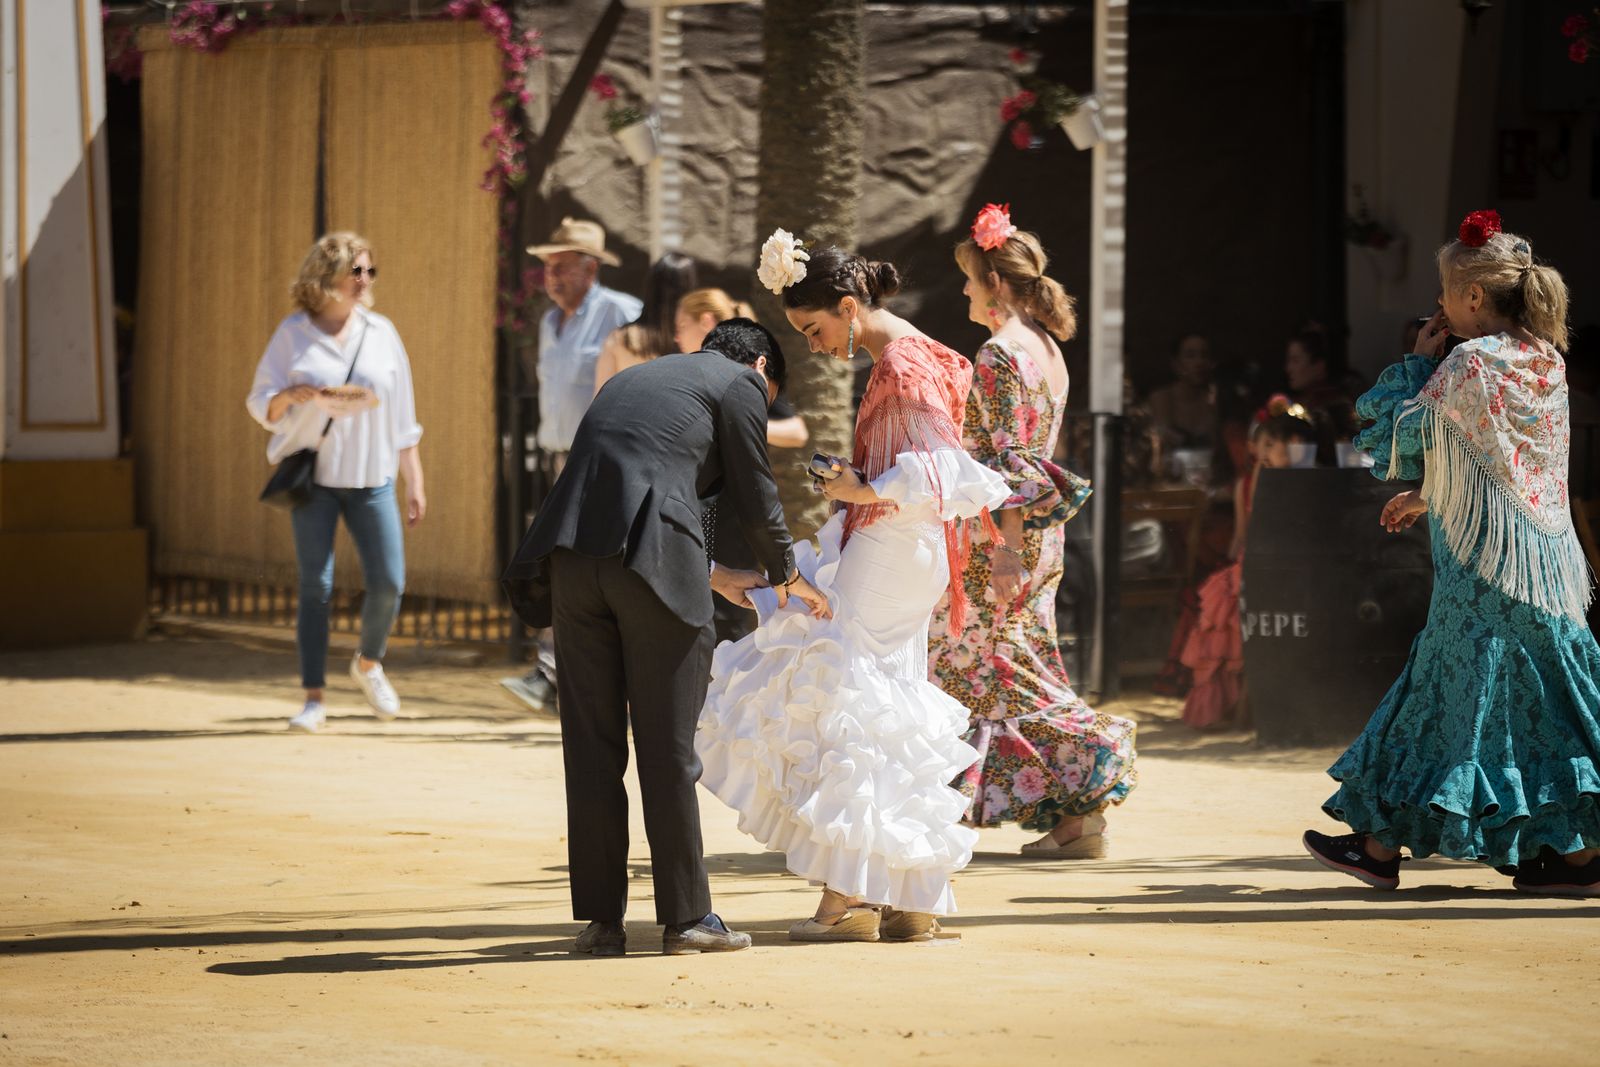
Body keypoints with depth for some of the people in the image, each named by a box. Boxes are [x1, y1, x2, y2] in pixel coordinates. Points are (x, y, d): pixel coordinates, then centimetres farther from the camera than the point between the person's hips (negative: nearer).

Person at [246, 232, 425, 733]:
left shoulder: (381, 332, 7)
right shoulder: (293, 333, 1)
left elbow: (403, 417, 10)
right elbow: (260, 404, 3)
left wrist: (414, 481, 8)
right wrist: (288, 396, -20)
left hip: (371, 477, 2)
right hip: (313, 475, -2)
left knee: (388, 583, -5)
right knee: (315, 586, -5)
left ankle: (368, 664, 23)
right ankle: (313, 698, -1)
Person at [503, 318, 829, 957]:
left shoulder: (634, 380, 32)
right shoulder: (739, 384, 12)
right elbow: (753, 502, 12)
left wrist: (715, 577, 42)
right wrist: (786, 577, 30)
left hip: (573, 552, 6)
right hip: (652, 561, -5)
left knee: (592, 743, 8)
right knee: (667, 745, 2)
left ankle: (600, 919, 9)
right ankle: (685, 917, 7)